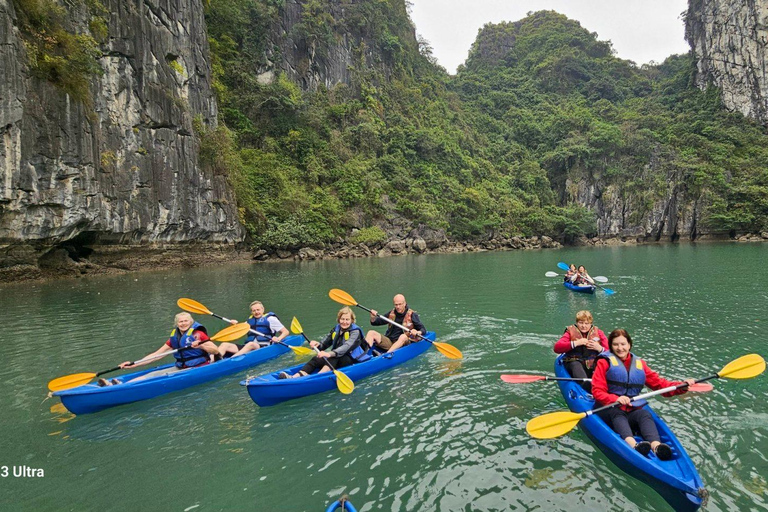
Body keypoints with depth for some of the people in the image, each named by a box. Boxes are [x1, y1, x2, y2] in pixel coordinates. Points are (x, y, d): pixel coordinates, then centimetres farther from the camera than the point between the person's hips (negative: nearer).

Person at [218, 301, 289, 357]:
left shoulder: (269, 319, 10)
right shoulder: (250, 320, 25)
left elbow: (285, 331, 6)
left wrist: (278, 339, -15)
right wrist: (235, 325, 7)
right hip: (247, 347, 5)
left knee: (251, 344, -38)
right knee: (225, 345, -15)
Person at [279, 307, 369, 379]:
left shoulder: (355, 331, -10)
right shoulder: (336, 330, 11)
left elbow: (346, 347, -28)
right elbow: (324, 344, 7)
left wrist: (330, 354, -43)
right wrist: (317, 345, -19)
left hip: (353, 360, -6)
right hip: (336, 360, 6)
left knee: (334, 358, -35)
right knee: (316, 359, -19)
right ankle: (295, 376, -38)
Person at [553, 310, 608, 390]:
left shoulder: (598, 333, 17)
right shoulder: (571, 332, 11)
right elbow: (557, 348, -6)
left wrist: (600, 348, -9)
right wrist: (575, 343, -13)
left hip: (594, 364, 3)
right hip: (575, 362, -2)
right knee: (576, 365, -37)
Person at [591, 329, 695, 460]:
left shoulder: (639, 364, 19)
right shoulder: (605, 362, 5)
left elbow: (659, 383, 14)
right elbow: (597, 391, -5)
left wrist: (682, 386, -3)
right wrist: (616, 399, -23)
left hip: (633, 410, 3)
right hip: (609, 409, -3)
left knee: (645, 415, -28)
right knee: (618, 414, -35)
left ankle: (656, 445, -55)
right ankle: (632, 444, -61)